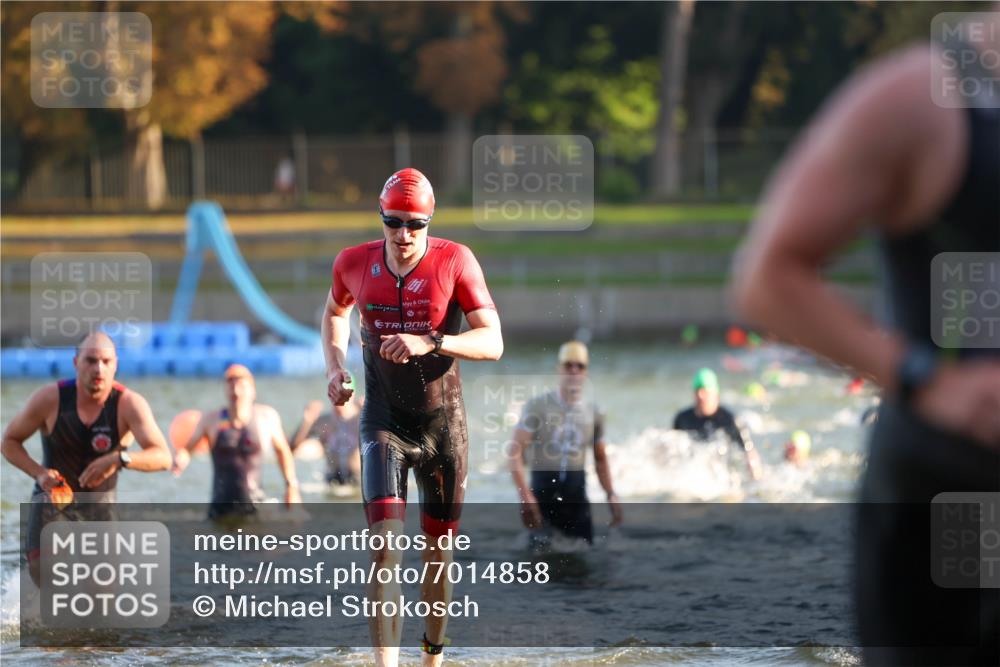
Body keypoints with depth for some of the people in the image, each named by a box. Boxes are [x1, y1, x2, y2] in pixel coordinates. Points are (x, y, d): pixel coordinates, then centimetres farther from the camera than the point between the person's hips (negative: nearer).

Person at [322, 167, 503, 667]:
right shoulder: (354, 264, -3)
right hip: (384, 421, 0)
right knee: (386, 544, -18)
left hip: (443, 424, 0)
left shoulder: (454, 261, -11)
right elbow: (335, 312, 21)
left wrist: (430, 343, -32)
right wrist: (334, 367, 5)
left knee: (438, 553, 10)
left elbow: (493, 343, -17)